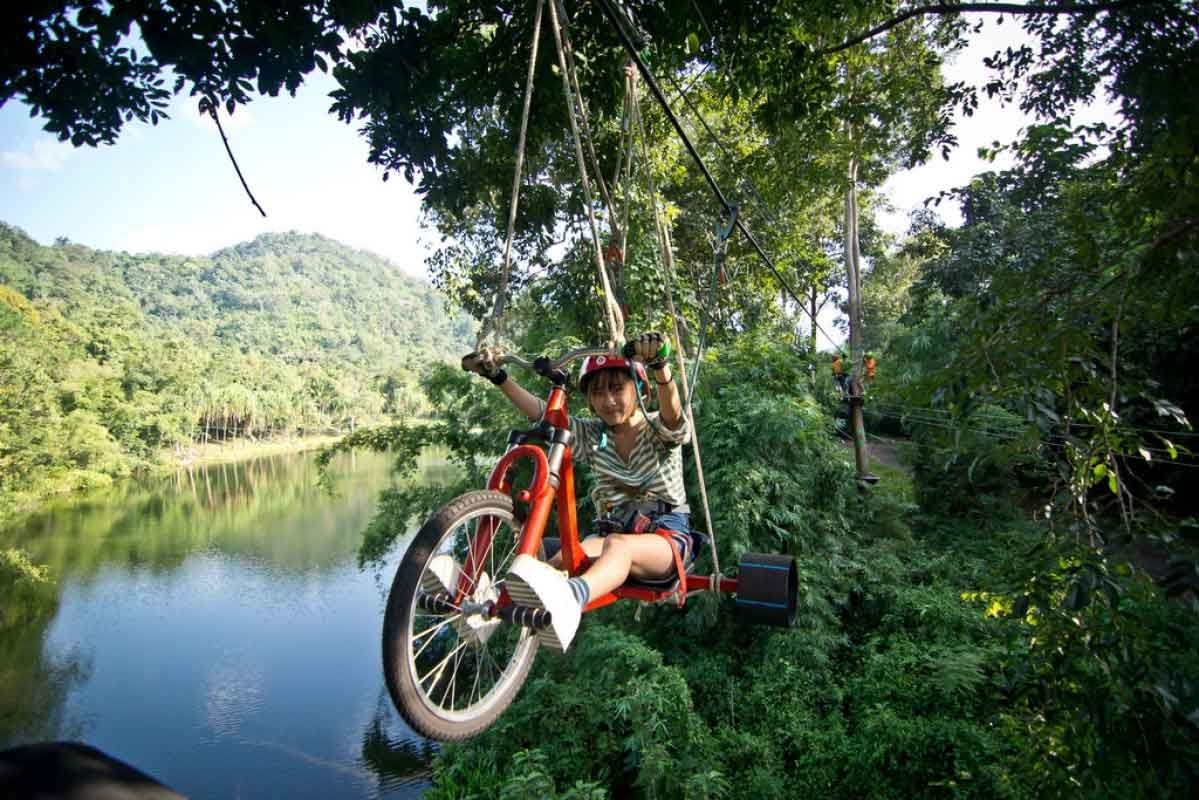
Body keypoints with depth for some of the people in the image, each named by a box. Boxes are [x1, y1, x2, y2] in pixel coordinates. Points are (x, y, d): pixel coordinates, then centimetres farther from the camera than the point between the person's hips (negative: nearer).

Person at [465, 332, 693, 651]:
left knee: (617, 544, -39)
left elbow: (672, 410, -24)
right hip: (614, 530, 4)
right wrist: (497, 376, -12)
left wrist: (660, 365, -46)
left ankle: (571, 596, -71)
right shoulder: (591, 436, 12)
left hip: (668, 535, -4)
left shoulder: (659, 429, 1)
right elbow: (541, 412, 1)